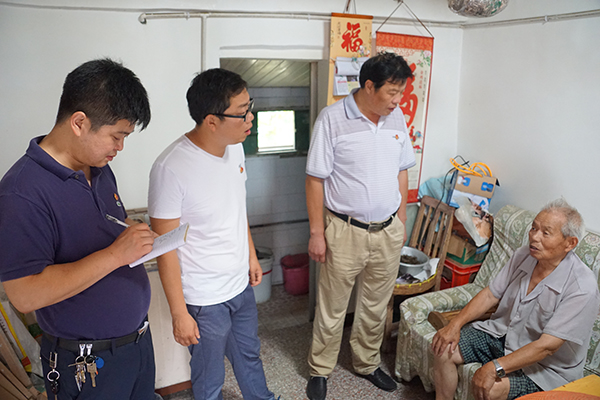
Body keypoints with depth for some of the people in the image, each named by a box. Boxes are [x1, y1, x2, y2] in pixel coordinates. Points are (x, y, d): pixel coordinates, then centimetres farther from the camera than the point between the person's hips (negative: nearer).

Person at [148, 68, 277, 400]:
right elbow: (165, 249, -20)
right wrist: (178, 313, -15)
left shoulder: (234, 147, -4)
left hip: (241, 285, 7)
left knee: (249, 354, 29)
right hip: (204, 299, -7)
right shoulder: (171, 169, -27)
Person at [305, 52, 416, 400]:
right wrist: (316, 232, -11)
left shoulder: (397, 118, 4)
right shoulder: (332, 119, -13)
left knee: (376, 307, 19)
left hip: (388, 232, 5)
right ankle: (320, 370, 32)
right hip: (345, 231, -5)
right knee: (332, 309, 10)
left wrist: (401, 222, 13)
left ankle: (367, 363, 41)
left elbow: (401, 173, 12)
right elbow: (315, 179, -11)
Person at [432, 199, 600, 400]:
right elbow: (490, 294, 1)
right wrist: (455, 324, -10)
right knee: (443, 348, -7)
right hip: (501, 333, 6)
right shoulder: (524, 255, -5)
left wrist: (495, 368, -33)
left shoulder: (582, 288, -25)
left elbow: (547, 346, -28)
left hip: (545, 367, -6)